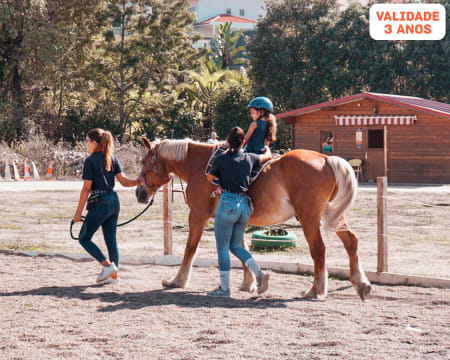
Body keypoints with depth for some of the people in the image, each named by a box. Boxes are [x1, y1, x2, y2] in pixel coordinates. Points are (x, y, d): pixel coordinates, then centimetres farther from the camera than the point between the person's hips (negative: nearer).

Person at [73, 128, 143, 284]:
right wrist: (140, 182, 10)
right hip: (114, 201, 8)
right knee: (111, 239, 12)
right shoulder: (113, 158, 8)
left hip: (100, 203, -8)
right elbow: (124, 181, 0)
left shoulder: (90, 161, -12)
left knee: (84, 238, 4)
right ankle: (113, 275, 14)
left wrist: (78, 212, -9)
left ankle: (107, 265, -7)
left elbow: (86, 188, -12)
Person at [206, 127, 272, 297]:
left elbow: (209, 177, 13)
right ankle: (259, 273, 1)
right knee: (235, 245, 17)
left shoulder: (221, 159, -5)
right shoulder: (249, 158, 7)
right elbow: (268, 156, 28)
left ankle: (224, 288, 5)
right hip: (244, 205, 5)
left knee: (222, 247, 3)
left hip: (227, 203, -5)